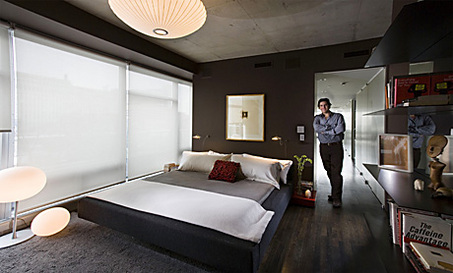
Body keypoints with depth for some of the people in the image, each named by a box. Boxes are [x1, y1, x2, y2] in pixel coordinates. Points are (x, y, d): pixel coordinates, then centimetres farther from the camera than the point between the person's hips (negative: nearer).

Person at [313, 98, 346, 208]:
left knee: (336, 172, -7)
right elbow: (316, 127, -10)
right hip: (324, 147, 3)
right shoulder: (317, 118, 11)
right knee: (329, 172, 10)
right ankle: (335, 193, 25)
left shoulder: (338, 116, 5)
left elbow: (341, 129, -13)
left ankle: (336, 198, -1)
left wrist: (325, 131, -9)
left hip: (336, 146, -3)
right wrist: (332, 129, -11)